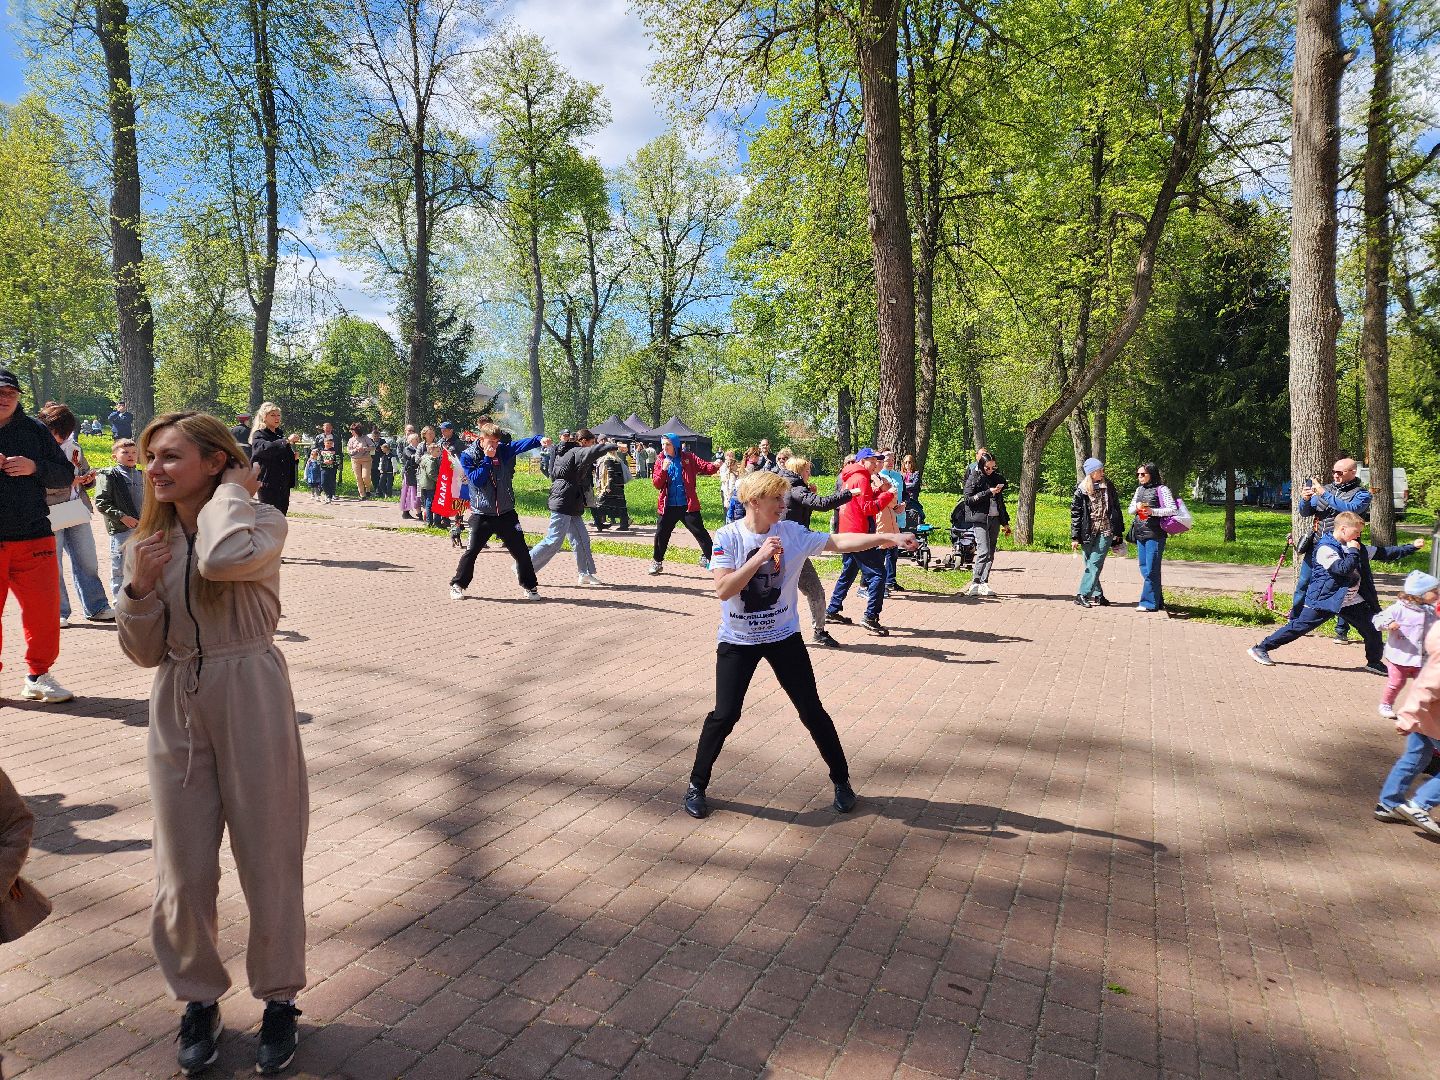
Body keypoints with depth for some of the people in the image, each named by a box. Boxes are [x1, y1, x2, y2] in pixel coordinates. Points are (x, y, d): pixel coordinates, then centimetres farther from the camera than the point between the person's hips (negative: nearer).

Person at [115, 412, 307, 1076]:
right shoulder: (152, 542, 6)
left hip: (251, 703, -4)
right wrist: (138, 590, -10)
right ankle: (199, 1001, 34)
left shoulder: (260, 523, -8)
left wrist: (232, 490, -16)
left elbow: (223, 558, -34)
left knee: (269, 860, 7)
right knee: (182, 872, 12)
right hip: (176, 710, 5)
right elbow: (145, 652, 8)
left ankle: (279, 998, 28)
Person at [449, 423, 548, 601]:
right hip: (482, 514, -2)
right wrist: (487, 459, -19)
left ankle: (529, 586, 16)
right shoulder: (468, 457, -4)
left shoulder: (503, 450, 0)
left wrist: (539, 439, -36)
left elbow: (521, 444, -18)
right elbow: (476, 480, -16)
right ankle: (457, 585, 17)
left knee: (520, 550, 3)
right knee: (471, 551, 1)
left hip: (506, 513, 2)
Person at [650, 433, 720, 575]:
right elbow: (656, 485, -2)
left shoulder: (687, 458, -1)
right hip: (668, 506, 2)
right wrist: (663, 470, -18)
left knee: (700, 532, 0)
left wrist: (714, 466, -27)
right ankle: (657, 562, 25)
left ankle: (709, 559, 12)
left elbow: (704, 467, -5)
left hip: (688, 505, -2)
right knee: (661, 534, 8)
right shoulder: (660, 461, 3)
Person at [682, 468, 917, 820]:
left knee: (812, 710, 5)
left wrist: (888, 537, -17)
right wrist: (759, 557, -28)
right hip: (738, 640, -2)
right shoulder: (728, 536, -13)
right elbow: (723, 590, -22)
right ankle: (696, 785, 14)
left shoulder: (793, 533, -5)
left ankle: (841, 780, 23)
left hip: (784, 636, 2)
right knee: (725, 714, -6)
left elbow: (839, 542, -8)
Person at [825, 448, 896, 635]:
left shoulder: (850, 478, 19)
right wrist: (888, 494, -14)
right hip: (858, 533, -10)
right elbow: (868, 508, -18)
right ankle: (870, 617, -13)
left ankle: (832, 611, 24)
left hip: (848, 533, 10)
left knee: (848, 573, 20)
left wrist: (880, 491, 7)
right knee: (877, 574, -10)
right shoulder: (861, 478, -12)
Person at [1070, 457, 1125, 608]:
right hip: (1088, 533, 0)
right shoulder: (1081, 490, -2)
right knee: (1091, 565, 6)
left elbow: (1116, 509, 11)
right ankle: (1097, 594, 16)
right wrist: (1075, 537, -5)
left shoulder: (1108, 487, 5)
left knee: (1094, 564, -7)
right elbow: (1075, 513, -1)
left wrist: (1118, 532, 10)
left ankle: (1083, 595, -6)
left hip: (1105, 532, 0)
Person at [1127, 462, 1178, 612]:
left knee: (1151, 570, -7)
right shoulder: (1139, 490, 16)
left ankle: (1149, 602, -3)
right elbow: (1129, 511, 18)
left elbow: (1172, 509, -11)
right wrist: (1137, 507, -4)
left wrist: (1152, 511, -21)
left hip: (1155, 535, -7)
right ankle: (1158, 602, 19)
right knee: (1144, 569, 10)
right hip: (1140, 534, 7)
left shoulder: (1161, 489, -5)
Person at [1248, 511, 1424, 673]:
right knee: (1298, 627, -6)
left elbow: (1384, 553, 14)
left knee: (1373, 628, 7)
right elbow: (1344, 568, -27)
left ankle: (1374, 662, 28)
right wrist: (1353, 551, -15)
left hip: (1353, 602, 8)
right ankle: (1260, 649, 2)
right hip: (1324, 599, -7)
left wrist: (1413, 547, 11)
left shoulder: (1357, 547, 9)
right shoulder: (1325, 548, -17)